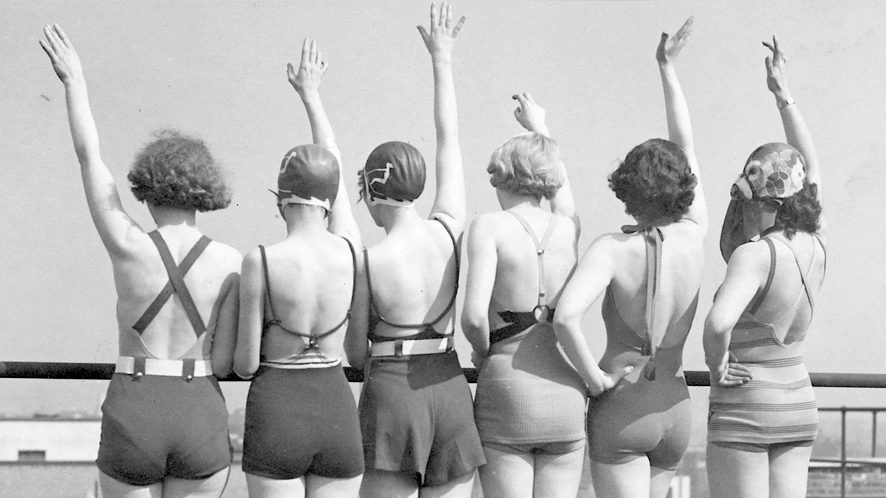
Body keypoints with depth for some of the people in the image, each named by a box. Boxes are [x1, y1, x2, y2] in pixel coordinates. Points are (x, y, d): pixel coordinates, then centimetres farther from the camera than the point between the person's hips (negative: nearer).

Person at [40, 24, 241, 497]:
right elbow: (225, 363, -5)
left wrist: (73, 80, 13)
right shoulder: (231, 263, -6)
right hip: (202, 420, 1)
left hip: (132, 420, -1)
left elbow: (89, 157, 2)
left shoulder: (128, 247, -9)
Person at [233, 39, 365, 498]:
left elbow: (246, 364, -9)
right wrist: (311, 95, 27)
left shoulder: (261, 262, -13)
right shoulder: (349, 249, -4)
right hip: (336, 408, 3)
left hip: (275, 408, -3)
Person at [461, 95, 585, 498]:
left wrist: (483, 352, 4)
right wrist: (539, 129, 46)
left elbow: (474, 316, -18)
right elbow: (562, 189, 32)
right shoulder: (567, 227, 6)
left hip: (506, 391, -4)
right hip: (565, 394, 4)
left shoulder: (491, 226, -6)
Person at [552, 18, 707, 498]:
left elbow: (566, 317, -31)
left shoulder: (613, 249, -14)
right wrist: (667, 68, 17)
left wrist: (595, 378, -16)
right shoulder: (694, 236, -3)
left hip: (622, 408, -5)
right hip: (675, 408, 5)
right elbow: (687, 148, 10)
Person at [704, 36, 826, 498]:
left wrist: (717, 365, -17)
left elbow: (718, 322, -37)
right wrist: (782, 93, 19)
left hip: (744, 407, -7)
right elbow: (810, 169, 16)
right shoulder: (815, 247, 1)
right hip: (798, 404, 7)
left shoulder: (755, 256, -19)